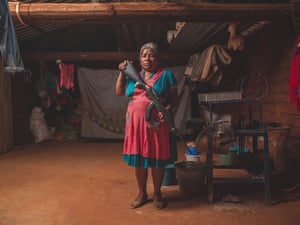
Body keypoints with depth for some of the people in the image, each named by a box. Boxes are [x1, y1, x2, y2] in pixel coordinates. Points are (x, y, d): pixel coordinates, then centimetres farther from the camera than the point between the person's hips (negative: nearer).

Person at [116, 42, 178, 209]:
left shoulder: (166, 75, 3)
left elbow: (175, 98, -1)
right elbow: (119, 92, 13)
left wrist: (167, 109, -20)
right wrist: (122, 73, 5)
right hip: (136, 122, 4)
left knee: (157, 158, 4)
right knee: (138, 158, 9)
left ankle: (157, 194, 23)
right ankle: (142, 193, 25)